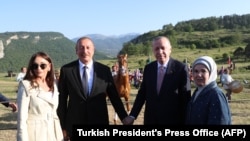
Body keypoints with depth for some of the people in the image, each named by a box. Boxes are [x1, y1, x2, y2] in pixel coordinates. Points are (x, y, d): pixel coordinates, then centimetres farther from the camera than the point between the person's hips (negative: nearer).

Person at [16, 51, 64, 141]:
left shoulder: (53, 85, 7)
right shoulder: (26, 86, -9)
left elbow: (54, 112, 10)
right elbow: (22, 117, -11)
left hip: (53, 132, 5)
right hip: (35, 133, -5)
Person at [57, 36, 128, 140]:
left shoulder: (104, 70, 0)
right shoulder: (66, 70, -2)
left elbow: (114, 97, 5)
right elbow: (61, 100, 2)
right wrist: (62, 126, 1)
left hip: (99, 124, 1)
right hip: (75, 124, 0)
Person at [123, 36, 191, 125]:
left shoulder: (181, 68, -9)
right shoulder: (148, 68, 2)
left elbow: (185, 98, -6)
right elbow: (142, 93, 6)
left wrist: (185, 121, -5)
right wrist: (132, 115, 1)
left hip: (172, 119, -3)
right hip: (151, 119, 3)